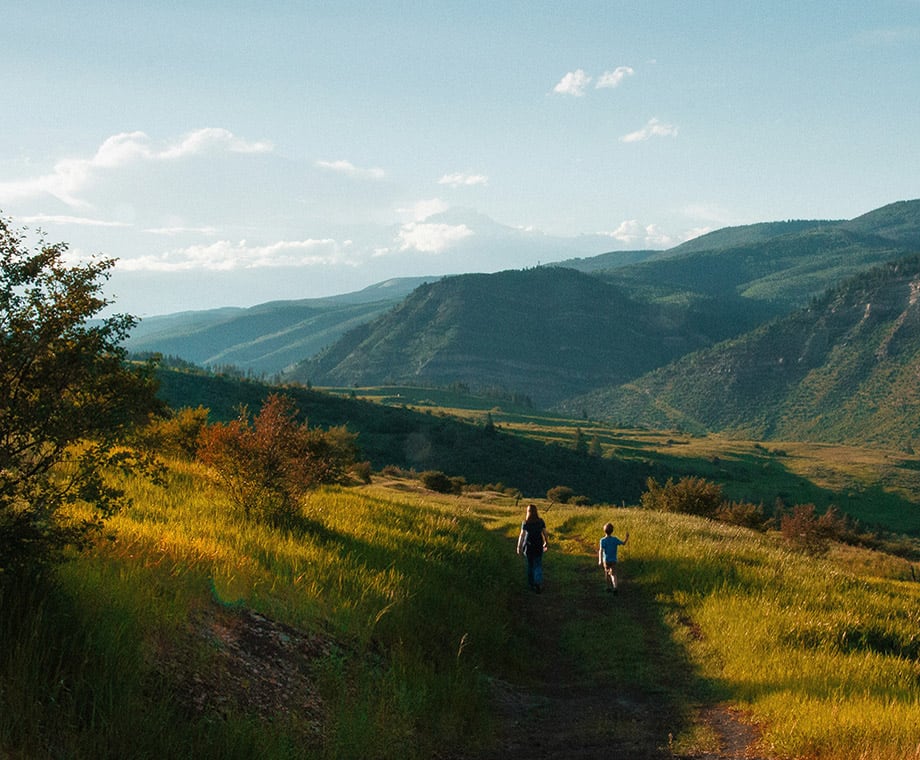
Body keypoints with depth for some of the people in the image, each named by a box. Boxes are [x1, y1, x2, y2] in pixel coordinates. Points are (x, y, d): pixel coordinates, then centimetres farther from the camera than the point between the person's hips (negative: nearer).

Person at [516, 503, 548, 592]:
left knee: (530, 565, 17)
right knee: (538, 565, 7)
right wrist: (546, 543, 14)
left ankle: (531, 583, 28)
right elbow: (544, 533, 0)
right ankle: (538, 583, -11)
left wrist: (519, 547, -11)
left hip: (528, 546, -1)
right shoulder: (541, 521, -6)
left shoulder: (525, 522, -13)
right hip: (538, 545, 1)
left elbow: (522, 535, -16)